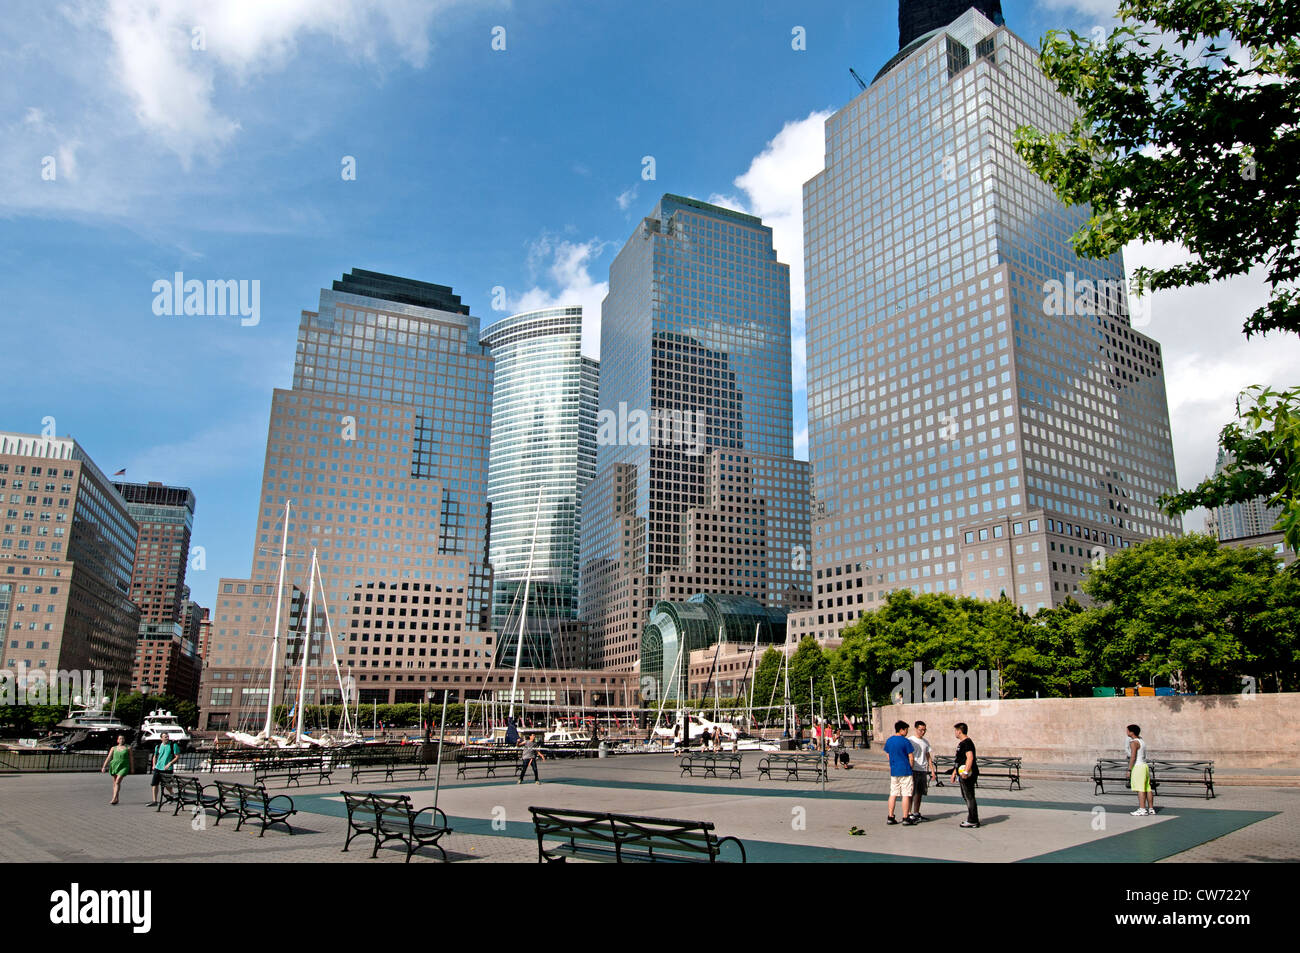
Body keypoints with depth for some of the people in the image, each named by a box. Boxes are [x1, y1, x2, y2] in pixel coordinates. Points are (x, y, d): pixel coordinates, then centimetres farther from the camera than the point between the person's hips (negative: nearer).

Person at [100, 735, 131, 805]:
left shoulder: (128, 748, 3)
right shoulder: (113, 748, 9)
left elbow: (130, 758, 6)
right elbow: (108, 758, 4)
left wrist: (131, 768, 7)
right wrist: (104, 767, -6)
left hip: (123, 767, -4)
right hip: (114, 765, 4)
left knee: (117, 782, -18)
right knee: (115, 783, 10)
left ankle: (114, 799, -22)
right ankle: (116, 799, 23)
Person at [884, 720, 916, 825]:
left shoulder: (889, 740, 7)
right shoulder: (905, 741, -12)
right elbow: (910, 757, -10)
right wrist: (911, 768, 5)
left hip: (893, 772, 6)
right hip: (905, 771, -6)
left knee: (893, 794, 10)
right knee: (906, 794, 0)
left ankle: (890, 817, 11)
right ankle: (906, 818, 2)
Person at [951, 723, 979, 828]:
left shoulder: (967, 743, -15)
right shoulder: (961, 743, 18)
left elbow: (970, 757, -26)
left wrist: (965, 772, -31)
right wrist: (954, 772, 28)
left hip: (968, 775, -11)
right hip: (963, 775, 11)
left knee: (969, 797, -5)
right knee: (966, 797, 15)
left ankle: (973, 821, -1)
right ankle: (972, 819, 22)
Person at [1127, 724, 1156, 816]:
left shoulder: (1134, 743, -13)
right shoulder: (1142, 741, 15)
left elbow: (1133, 757, -19)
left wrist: (1129, 770, -17)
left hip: (1138, 767, -9)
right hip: (1145, 766, 9)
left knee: (1140, 789, -10)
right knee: (1148, 789, 10)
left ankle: (1142, 809, -14)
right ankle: (1151, 809, 15)